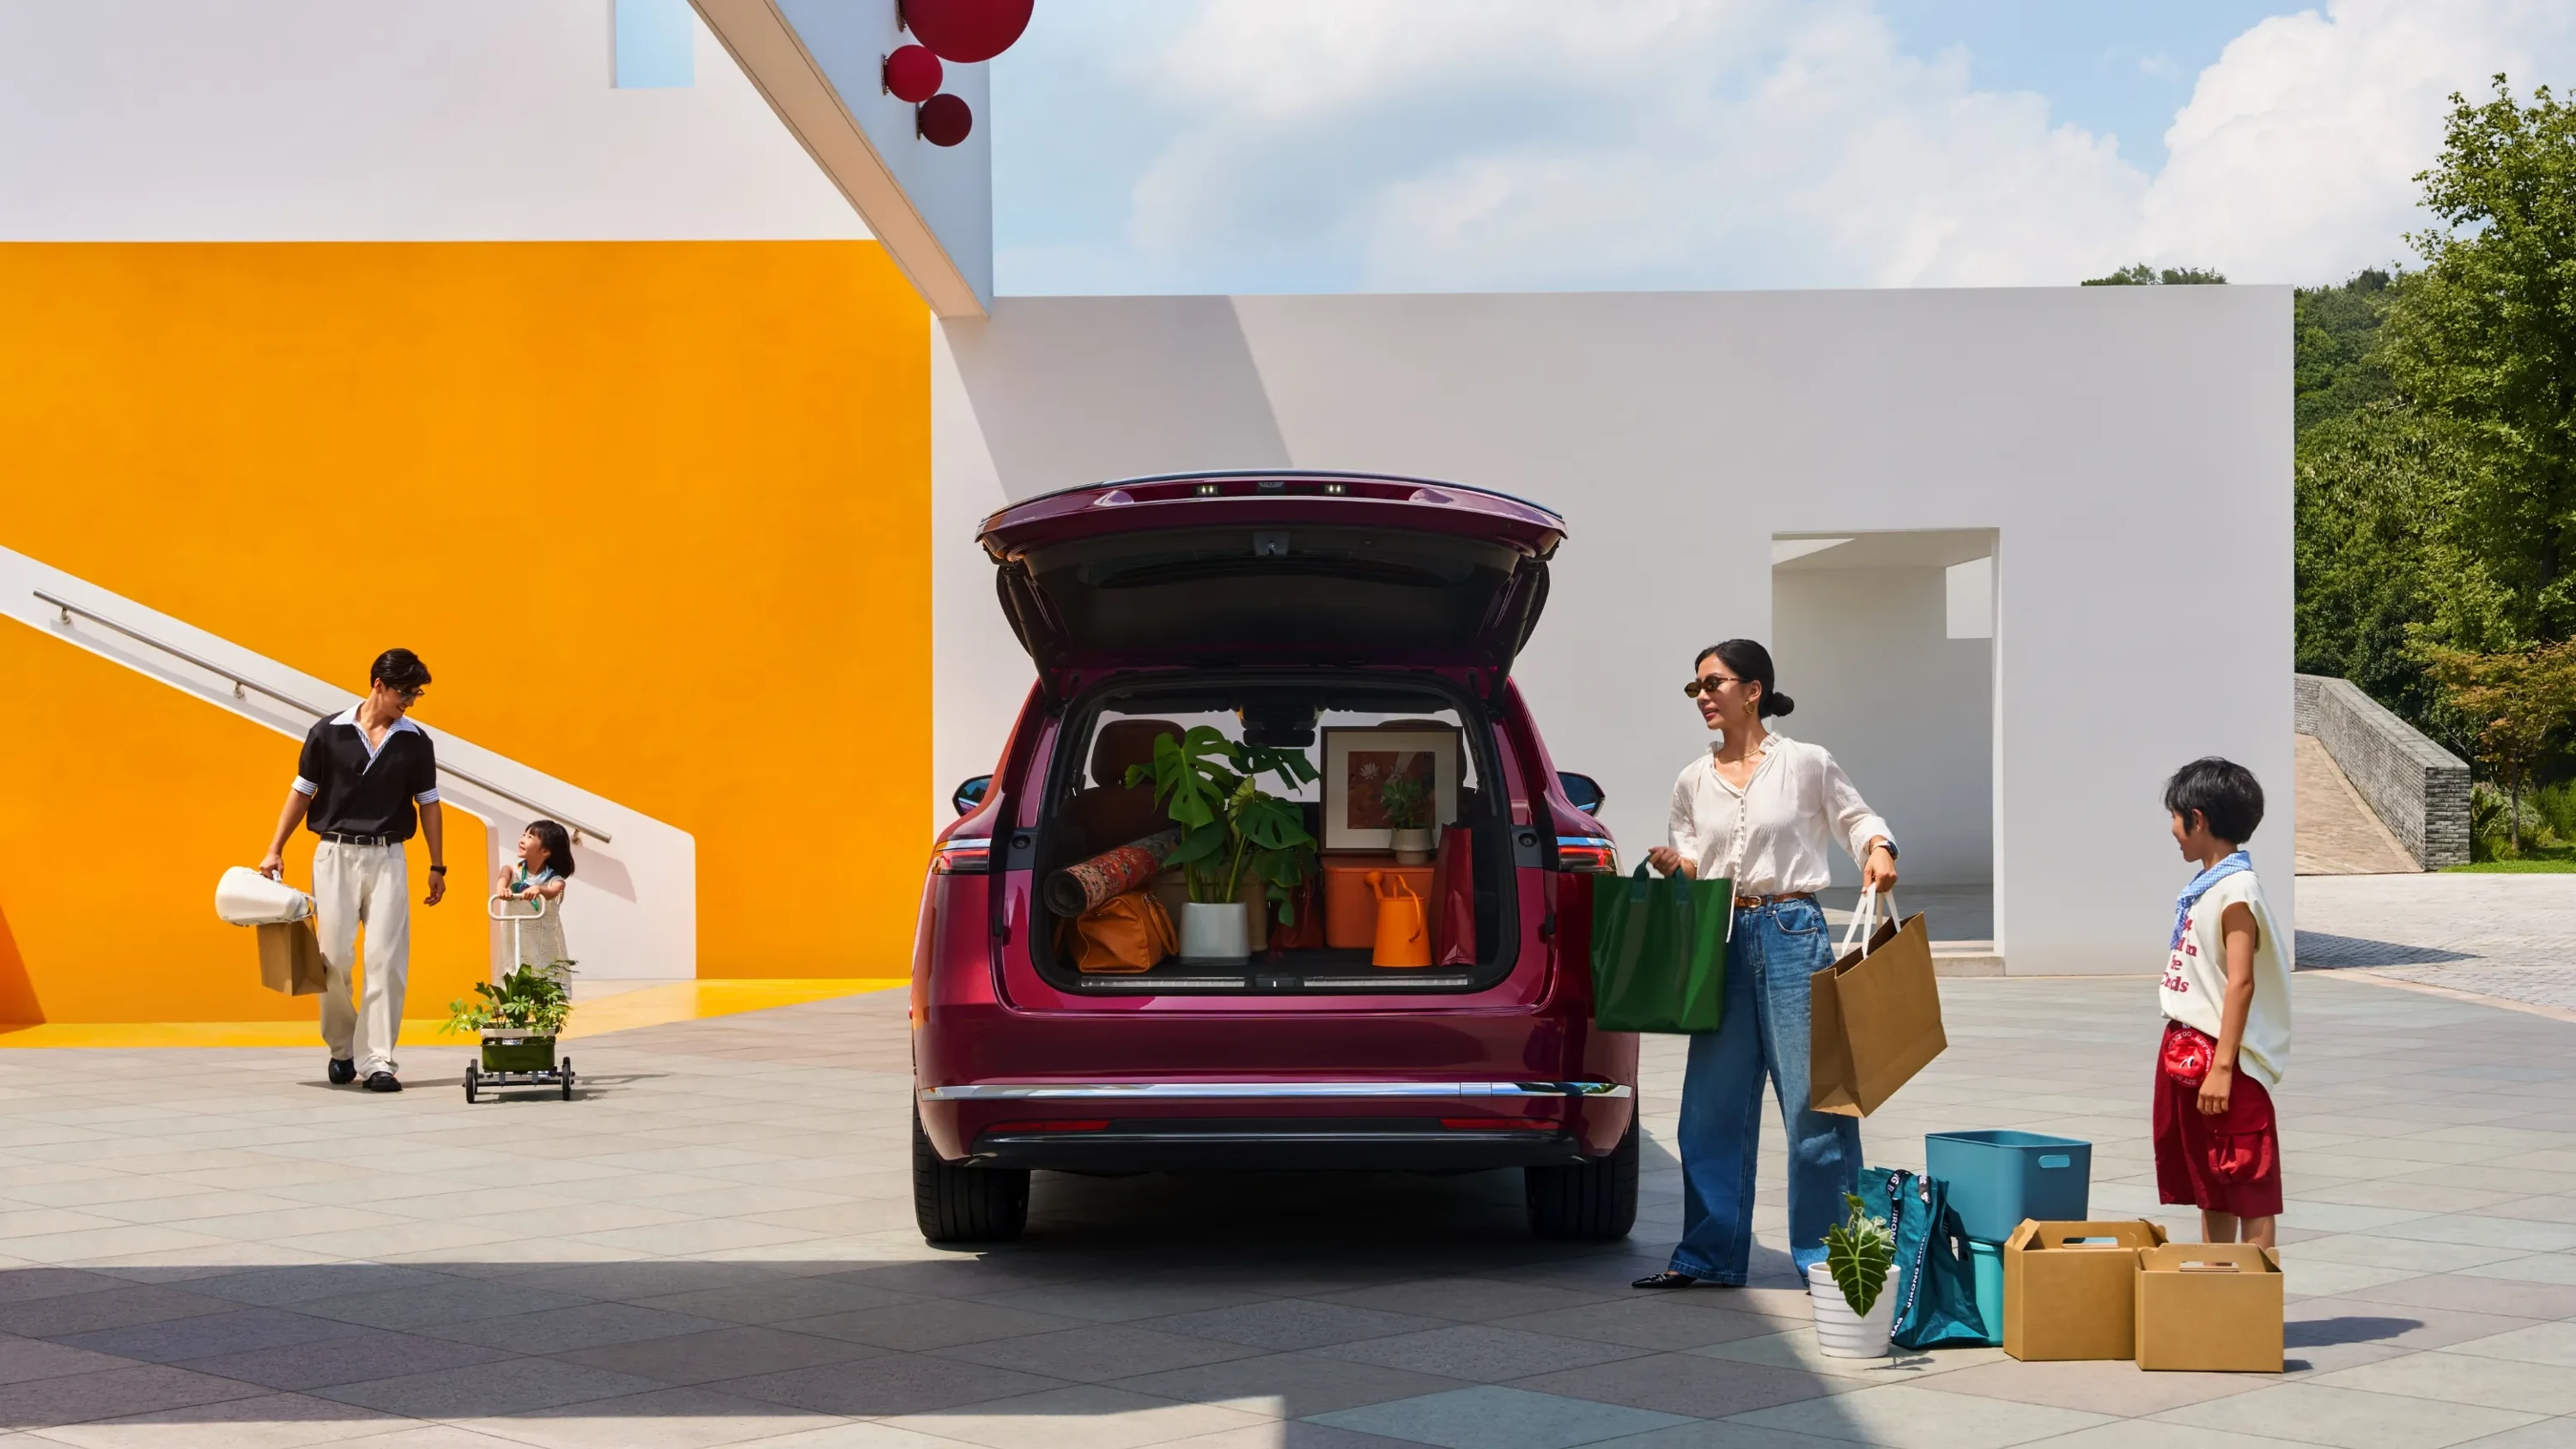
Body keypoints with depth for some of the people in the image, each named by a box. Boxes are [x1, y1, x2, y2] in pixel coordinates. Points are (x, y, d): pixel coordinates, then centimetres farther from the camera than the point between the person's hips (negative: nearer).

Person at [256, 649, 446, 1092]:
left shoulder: (416, 741, 4)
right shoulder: (328, 733, 0)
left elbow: (428, 804, 10)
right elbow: (302, 792, 7)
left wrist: (437, 866, 7)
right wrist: (275, 850, 3)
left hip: (387, 857, 1)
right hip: (336, 854, -1)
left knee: (386, 959, -8)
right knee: (334, 956, 1)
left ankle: (377, 1060, -7)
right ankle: (341, 1049, 20)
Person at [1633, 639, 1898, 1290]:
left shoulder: (1805, 764, 0)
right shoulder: (1692, 783, 11)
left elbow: (1855, 818, 7)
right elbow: (1691, 868, 14)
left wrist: (1878, 848, -13)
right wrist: (1674, 866, -8)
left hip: (1792, 933, -4)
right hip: (1721, 939, 4)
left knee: (1813, 1095, -3)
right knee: (1713, 1103, 6)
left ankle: (1827, 1251, 5)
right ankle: (1709, 1254, 15)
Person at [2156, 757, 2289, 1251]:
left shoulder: (2237, 891, -16)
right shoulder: (2205, 886, 12)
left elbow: (2241, 983, -21)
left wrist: (2222, 1067, -23)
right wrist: (2187, 1055, 18)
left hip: (2225, 1060, -10)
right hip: (2186, 1052, 10)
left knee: (2247, 1191, -4)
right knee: (2209, 1190, 15)